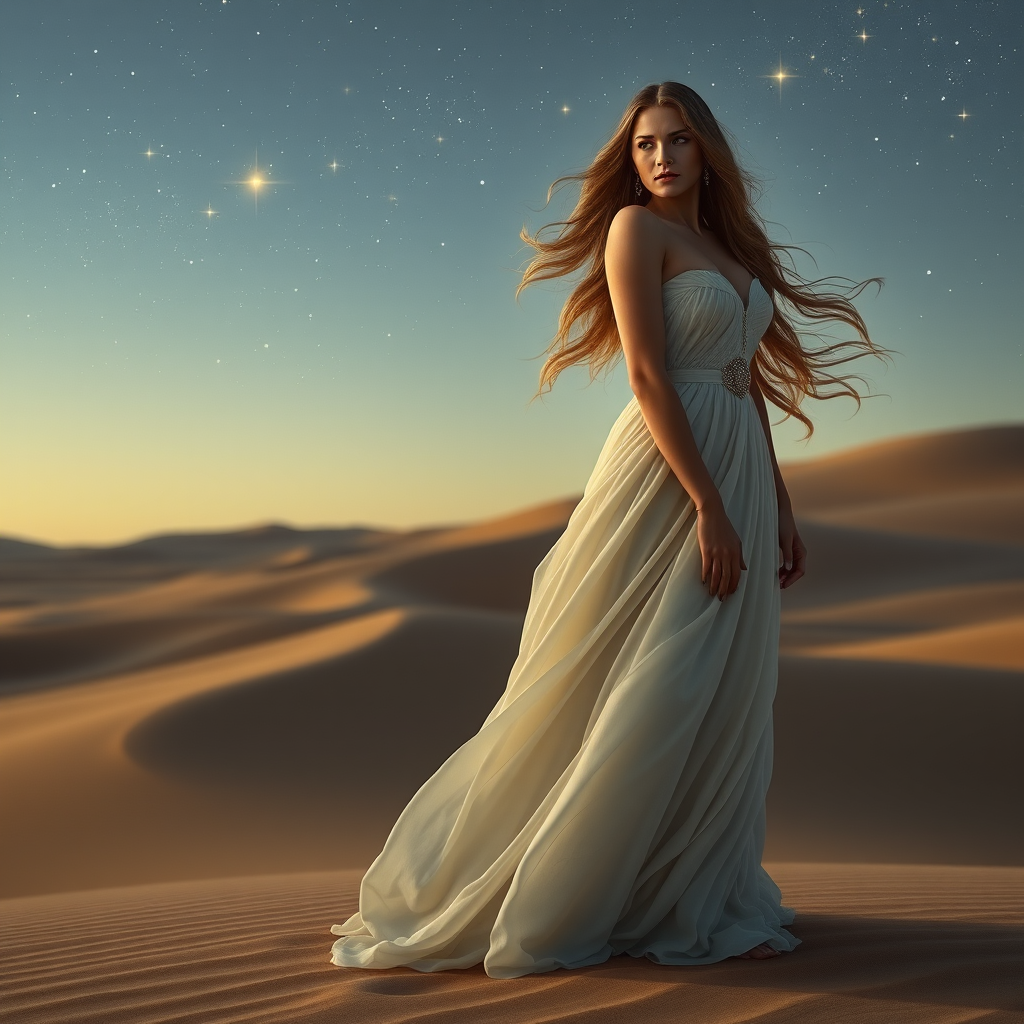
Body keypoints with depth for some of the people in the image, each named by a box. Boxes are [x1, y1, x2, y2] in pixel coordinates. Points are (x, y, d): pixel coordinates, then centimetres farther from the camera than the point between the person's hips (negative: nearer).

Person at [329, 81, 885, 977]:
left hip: (740, 474, 8)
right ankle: (542, 899, 6)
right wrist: (710, 507, -20)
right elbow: (649, 377, -14)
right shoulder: (637, 228, -5)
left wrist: (780, 508, 14)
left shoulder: (731, 246, 18)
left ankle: (694, 897, 20)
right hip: (667, 475, -8)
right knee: (643, 693, -6)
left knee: (724, 697, 9)